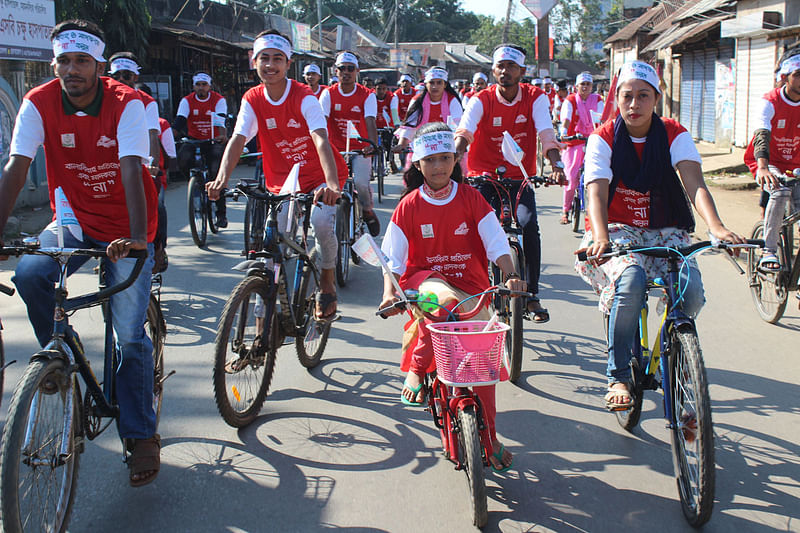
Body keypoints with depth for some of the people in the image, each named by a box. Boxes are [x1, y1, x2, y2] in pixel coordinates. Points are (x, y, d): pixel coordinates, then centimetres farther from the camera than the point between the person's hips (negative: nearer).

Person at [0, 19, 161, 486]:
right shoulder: (39, 103, -9)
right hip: (74, 222, 3)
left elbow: (131, 170, -29)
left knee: (130, 334, -9)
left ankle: (142, 436, 7)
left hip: (126, 230, -3)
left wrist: (137, 238, -42)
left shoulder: (127, 104, -17)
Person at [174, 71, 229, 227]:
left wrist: (223, 135, -41)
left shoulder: (219, 100, -6)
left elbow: (221, 121, -20)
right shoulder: (187, 101, -1)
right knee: (183, 158, -29)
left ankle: (221, 212, -3)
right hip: (194, 140, 2)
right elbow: (179, 121, -12)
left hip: (214, 141, -2)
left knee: (217, 173, -14)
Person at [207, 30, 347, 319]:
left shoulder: (304, 97, -18)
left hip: (320, 176, -4)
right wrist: (222, 178, -37)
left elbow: (321, 141, -32)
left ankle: (327, 286, -2)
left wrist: (332, 185, -49)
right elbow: (237, 140, -17)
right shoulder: (253, 100, -5)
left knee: (322, 224, -29)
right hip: (283, 182, 4)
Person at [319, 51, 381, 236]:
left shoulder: (367, 95, -4)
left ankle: (368, 211, 8)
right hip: (336, 149, 2)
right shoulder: (328, 94, 0)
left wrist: (372, 145, -36)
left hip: (360, 150, -1)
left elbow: (370, 122, -18)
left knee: (361, 182, -23)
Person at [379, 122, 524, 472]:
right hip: (426, 279, -1)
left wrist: (511, 276, -22)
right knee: (442, 299, -39)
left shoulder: (470, 198, 0)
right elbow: (392, 258, -2)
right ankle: (416, 369, -20)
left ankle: (489, 439, 13)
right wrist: (389, 293, -18)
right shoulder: (409, 206, -1)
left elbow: (497, 243, -5)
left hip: (470, 285, 2)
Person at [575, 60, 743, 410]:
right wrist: (601, 236, -40)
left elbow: (694, 183, -18)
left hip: (665, 231, 2)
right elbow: (596, 192, -19)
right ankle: (618, 376, -17)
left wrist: (716, 227, -38)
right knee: (631, 280, -34)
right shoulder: (603, 139, -5)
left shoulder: (674, 135, -2)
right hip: (618, 231, -2)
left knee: (691, 292, -24)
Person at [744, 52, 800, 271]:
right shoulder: (770, 102, -16)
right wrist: (763, 168, -48)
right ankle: (768, 251, -29)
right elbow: (761, 136, -31)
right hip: (767, 163, -5)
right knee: (781, 191, -33)